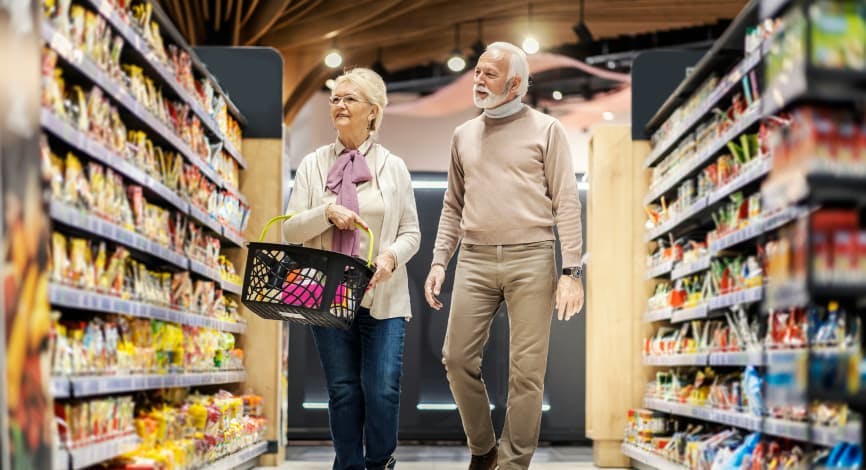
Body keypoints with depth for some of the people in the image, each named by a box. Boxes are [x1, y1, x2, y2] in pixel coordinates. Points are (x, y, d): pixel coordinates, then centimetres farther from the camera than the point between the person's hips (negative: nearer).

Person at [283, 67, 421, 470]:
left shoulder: (393, 167, 6)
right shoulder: (313, 165, 7)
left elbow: (411, 232, 6)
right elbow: (290, 230, 3)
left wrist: (392, 255, -14)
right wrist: (327, 212, -14)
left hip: (382, 297, -1)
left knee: (382, 390, -5)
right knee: (343, 390, 5)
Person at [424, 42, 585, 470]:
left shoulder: (545, 130, 1)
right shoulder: (463, 135, 14)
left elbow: (567, 204, -3)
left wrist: (571, 271, -10)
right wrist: (439, 262, 8)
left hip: (530, 260, -4)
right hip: (474, 261, 4)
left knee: (527, 369, -1)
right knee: (457, 358, 1)